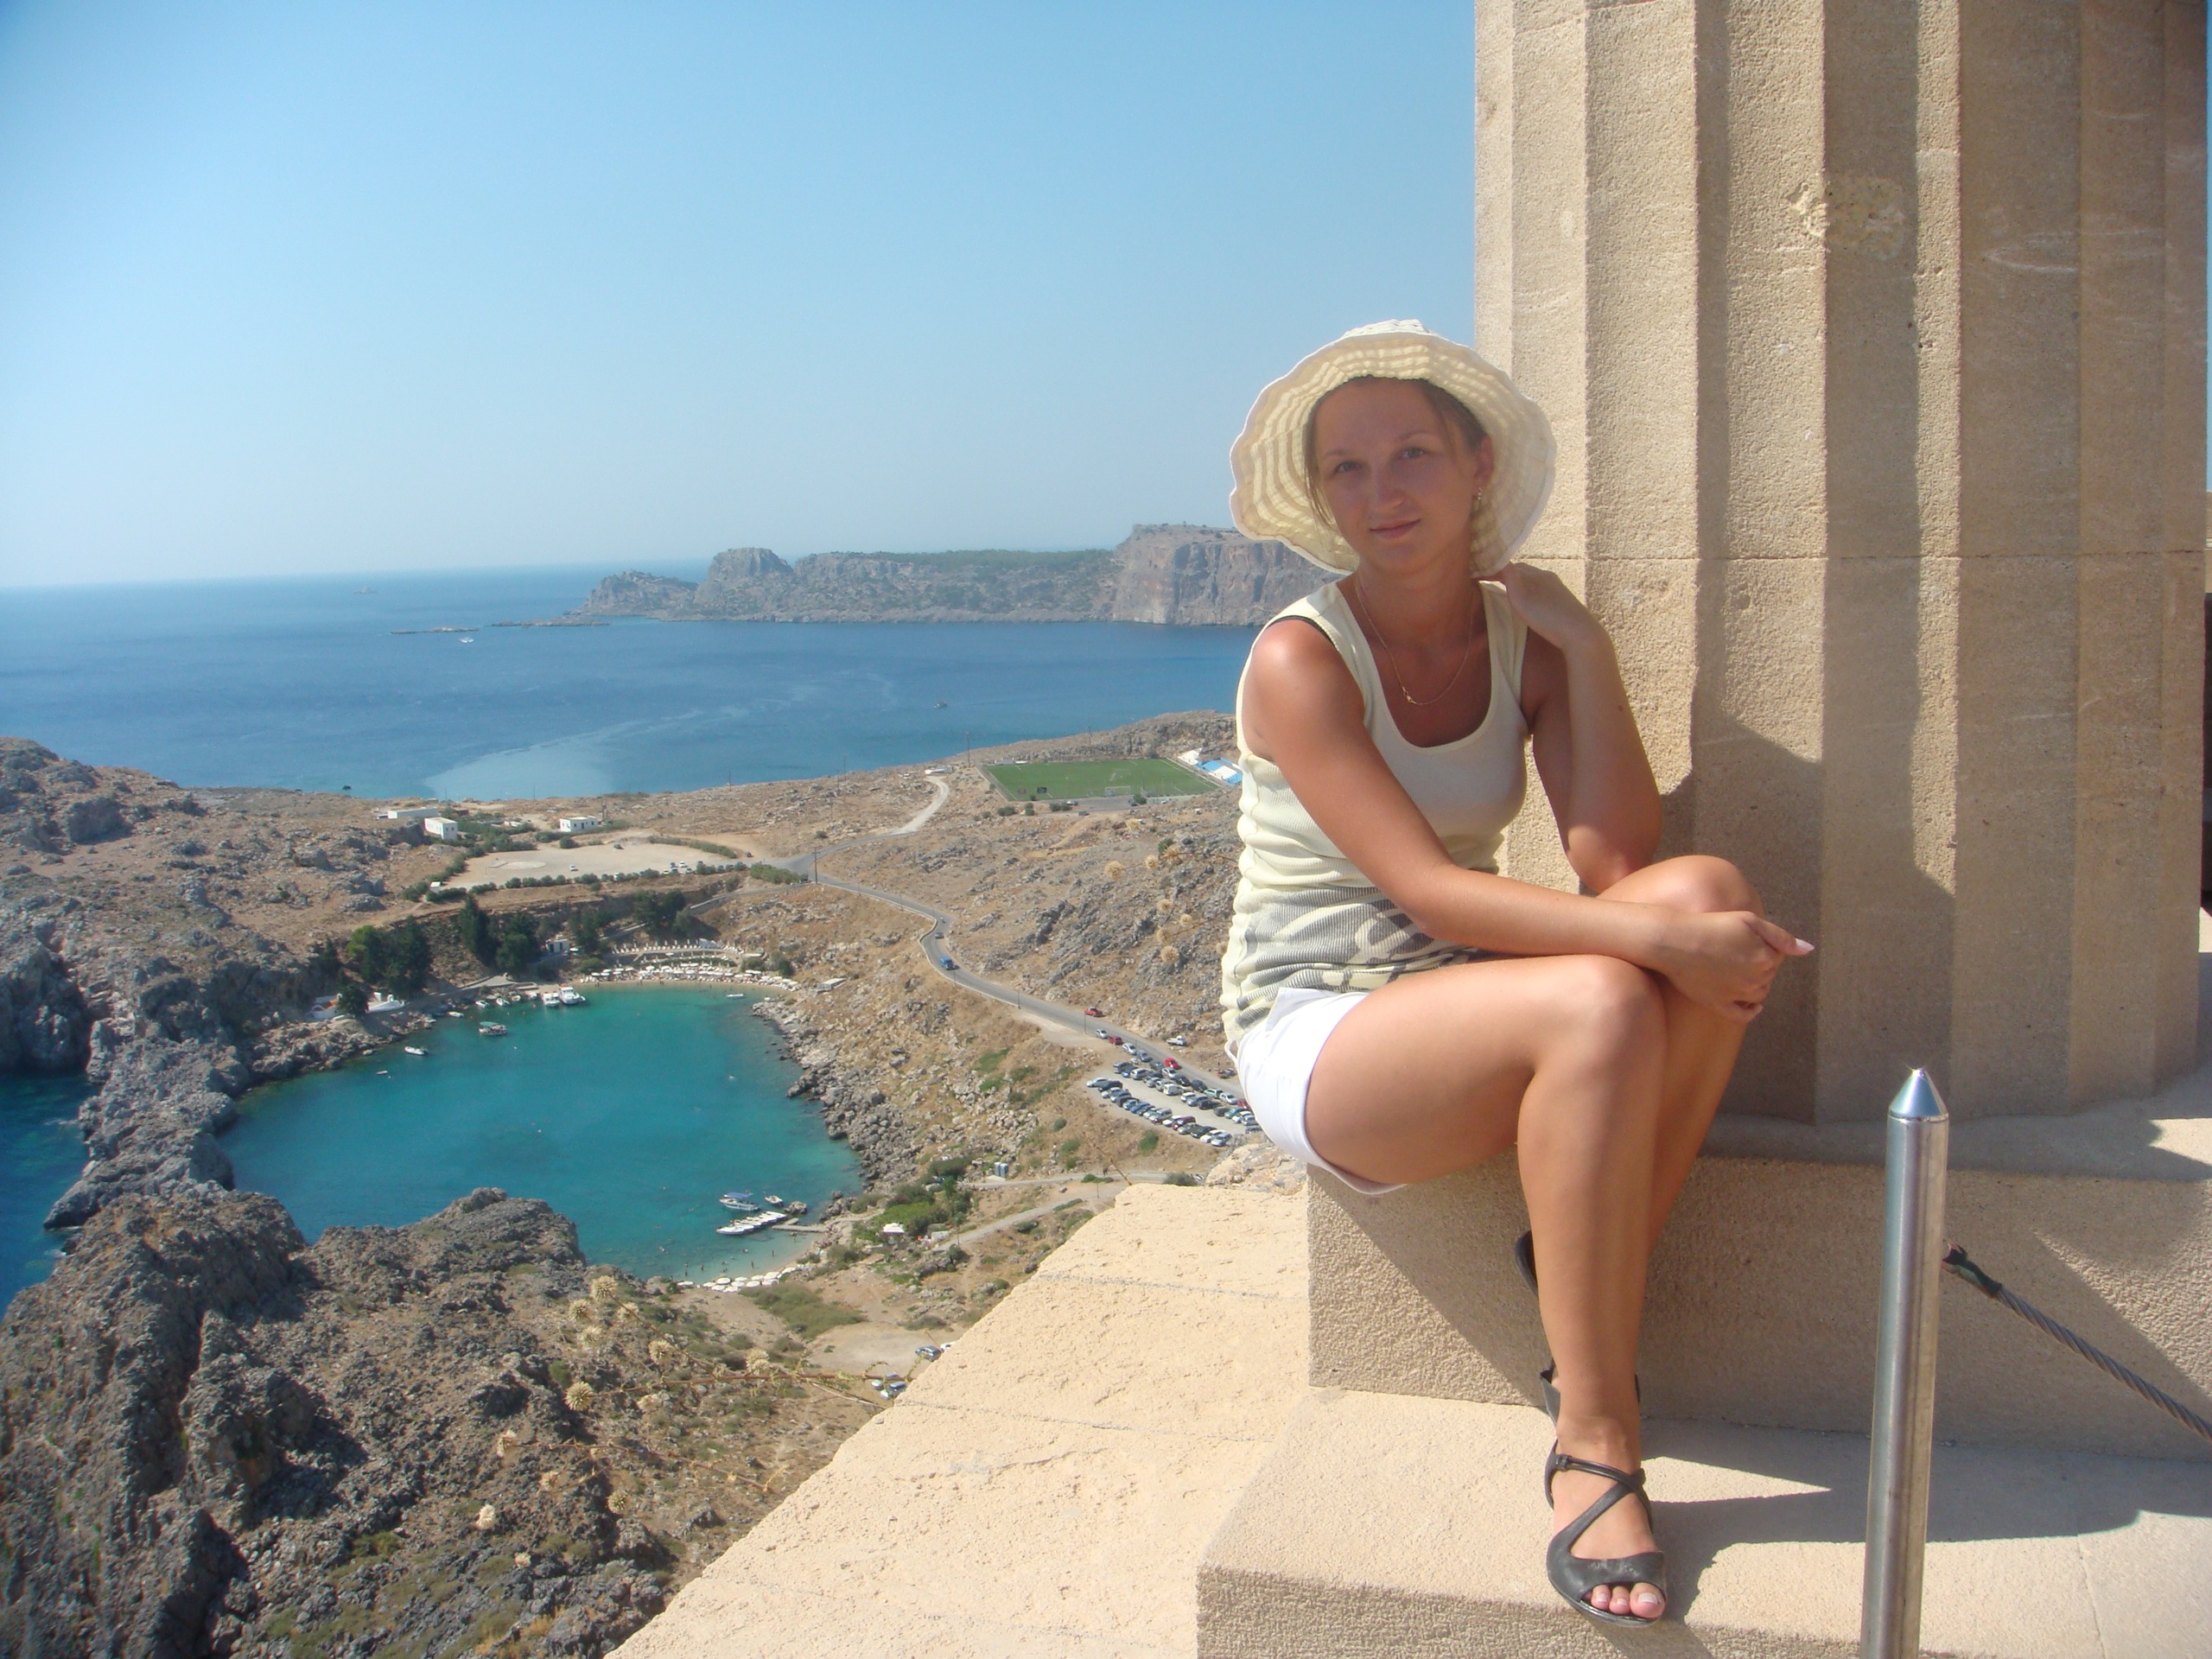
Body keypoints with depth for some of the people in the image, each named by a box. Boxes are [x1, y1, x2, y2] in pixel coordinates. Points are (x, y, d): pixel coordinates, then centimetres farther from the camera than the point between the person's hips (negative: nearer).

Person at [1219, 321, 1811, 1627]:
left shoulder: (1525, 639, 3)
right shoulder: (1301, 659, -13)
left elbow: (1615, 858, -10)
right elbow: (1424, 889, -23)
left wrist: (1585, 647, -14)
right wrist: (1653, 940, -32)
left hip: (1467, 1004, 6)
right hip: (1315, 1039, -5)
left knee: (1711, 893, -23)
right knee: (1601, 1004, -34)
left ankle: (1595, 1313, -14)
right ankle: (1594, 1445, -22)